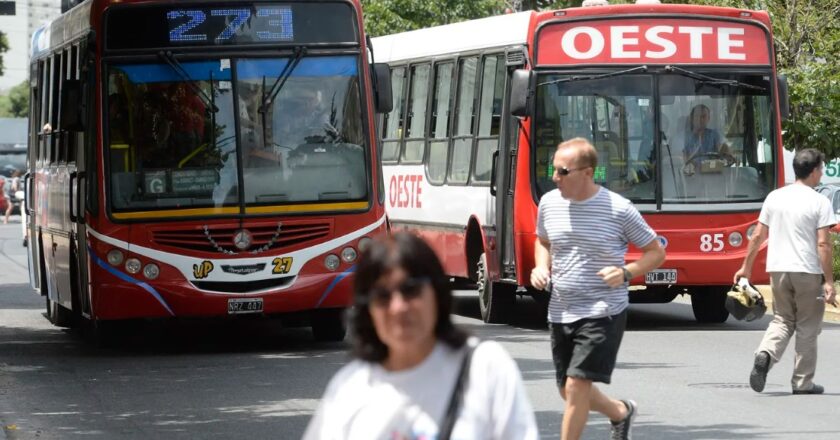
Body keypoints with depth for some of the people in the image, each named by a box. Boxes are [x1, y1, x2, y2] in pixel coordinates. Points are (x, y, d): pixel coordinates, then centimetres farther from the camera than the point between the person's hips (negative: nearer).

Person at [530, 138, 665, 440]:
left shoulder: (618, 209, -12)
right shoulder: (550, 203, 2)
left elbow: (656, 253, -1)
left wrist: (625, 272, -19)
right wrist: (541, 268, 1)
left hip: (602, 313, -6)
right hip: (560, 312, 6)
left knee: (576, 386, -15)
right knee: (569, 391, 13)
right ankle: (621, 412, 41)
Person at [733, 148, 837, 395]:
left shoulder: (775, 197, 6)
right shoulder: (820, 203, -8)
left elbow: (757, 236, 8)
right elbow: (823, 244, -13)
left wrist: (746, 267, 18)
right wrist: (829, 281, -10)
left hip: (778, 270, 4)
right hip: (808, 272, -4)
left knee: (782, 320, 16)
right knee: (807, 328, 8)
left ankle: (765, 355, -12)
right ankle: (802, 382, 12)